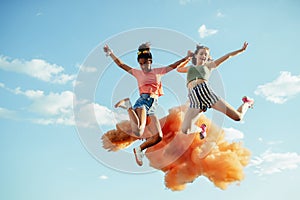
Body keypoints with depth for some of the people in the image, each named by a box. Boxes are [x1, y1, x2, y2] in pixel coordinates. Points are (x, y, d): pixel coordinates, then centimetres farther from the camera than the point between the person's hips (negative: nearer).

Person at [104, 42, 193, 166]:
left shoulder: (158, 71, 19)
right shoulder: (137, 73, 15)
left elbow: (174, 65, 21)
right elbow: (121, 64, 16)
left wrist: (187, 57, 18)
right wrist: (110, 53, 13)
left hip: (153, 106, 4)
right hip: (143, 101, -4)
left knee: (158, 137, -7)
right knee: (138, 132, -30)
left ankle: (139, 149, 13)